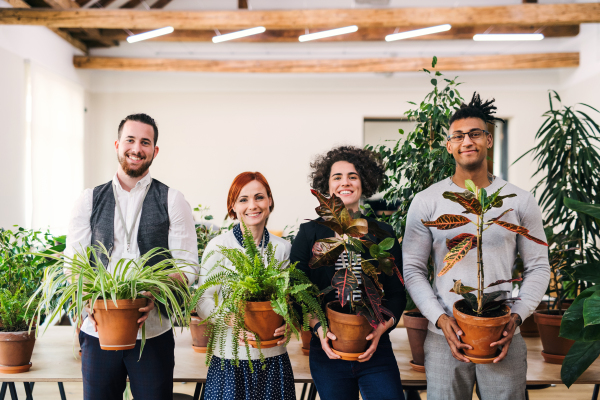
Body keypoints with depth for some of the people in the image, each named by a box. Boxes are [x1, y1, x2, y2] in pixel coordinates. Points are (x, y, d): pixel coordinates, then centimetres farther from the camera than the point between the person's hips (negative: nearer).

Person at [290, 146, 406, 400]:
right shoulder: (309, 232, 3)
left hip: (376, 351, 1)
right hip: (327, 351, 0)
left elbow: (397, 293, 4)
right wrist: (318, 328, -14)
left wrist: (381, 329, -12)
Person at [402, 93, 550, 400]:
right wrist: (439, 318, -11)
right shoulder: (426, 202, 1)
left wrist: (516, 317, -7)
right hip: (444, 337, -1)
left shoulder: (520, 201, 4)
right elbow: (412, 269, 1)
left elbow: (538, 267, 7)